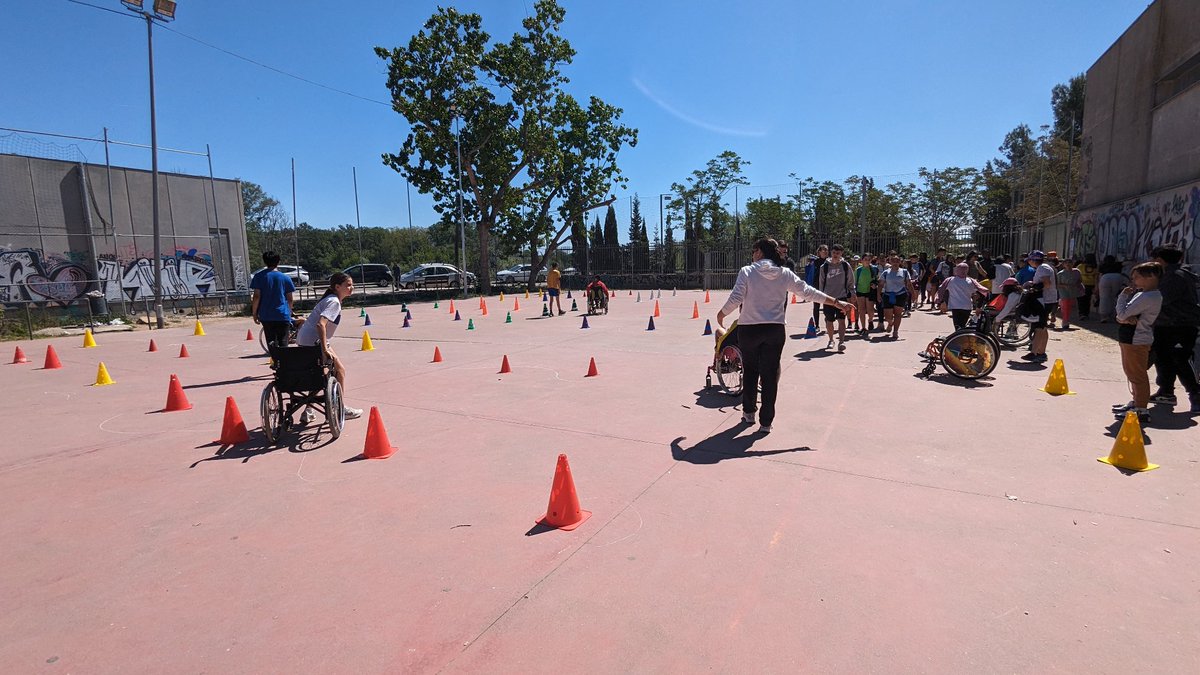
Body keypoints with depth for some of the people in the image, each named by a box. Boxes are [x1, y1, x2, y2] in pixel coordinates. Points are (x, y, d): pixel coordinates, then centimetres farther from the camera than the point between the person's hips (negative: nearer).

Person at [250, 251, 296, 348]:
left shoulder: (259, 277, 0)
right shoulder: (285, 278, 2)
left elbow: (256, 297, -5)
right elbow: (290, 299, 5)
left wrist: (254, 313, 4)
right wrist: (289, 312, 19)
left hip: (266, 316, 0)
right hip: (283, 316, 0)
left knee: (271, 343, 9)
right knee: (283, 343, 5)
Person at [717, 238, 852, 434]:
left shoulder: (747, 271, -6)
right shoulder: (785, 273, 3)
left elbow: (735, 299, -12)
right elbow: (809, 292, 3)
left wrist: (721, 314, 6)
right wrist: (837, 303, 12)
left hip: (749, 329, -2)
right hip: (775, 331, 2)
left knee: (750, 371, 16)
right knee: (770, 375, 7)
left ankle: (749, 412, 29)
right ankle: (766, 422, 10)